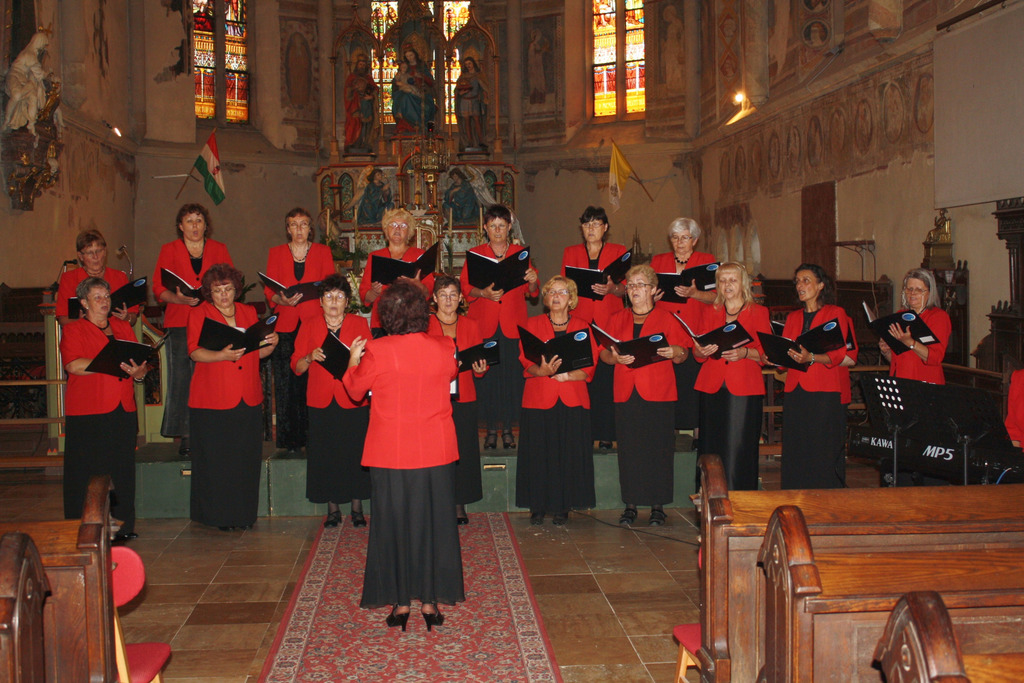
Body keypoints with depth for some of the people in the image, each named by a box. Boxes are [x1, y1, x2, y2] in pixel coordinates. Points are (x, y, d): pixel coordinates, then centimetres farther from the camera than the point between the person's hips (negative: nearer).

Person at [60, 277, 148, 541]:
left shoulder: (123, 327, 18)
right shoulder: (73, 330, 4)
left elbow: (140, 361, 16)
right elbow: (73, 365, -12)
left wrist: (139, 371, -8)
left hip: (123, 410, 4)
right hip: (88, 413, -4)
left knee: (122, 469, 4)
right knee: (88, 471, -3)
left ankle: (122, 525, 11)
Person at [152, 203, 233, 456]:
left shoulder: (219, 250, 15)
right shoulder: (169, 250, 12)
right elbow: (158, 288, 6)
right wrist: (179, 298, -13)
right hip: (179, 322, 0)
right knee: (180, 376, -6)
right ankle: (185, 436, -1)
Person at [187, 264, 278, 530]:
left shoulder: (249, 313, 14)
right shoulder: (199, 314, 2)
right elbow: (195, 352, -9)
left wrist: (271, 344, -3)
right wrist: (222, 355, -26)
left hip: (249, 399, 4)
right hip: (212, 401, -4)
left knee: (247, 459, 4)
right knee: (216, 460, -2)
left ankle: (244, 513, 15)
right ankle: (218, 515, 9)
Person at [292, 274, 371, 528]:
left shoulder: (359, 324, 6)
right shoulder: (309, 326, 8)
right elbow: (296, 367, 6)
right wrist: (311, 357, -13)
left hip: (353, 400, -1)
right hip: (321, 401, 1)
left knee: (355, 453, -1)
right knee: (326, 455, 2)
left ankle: (357, 507, 13)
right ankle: (332, 509, 15)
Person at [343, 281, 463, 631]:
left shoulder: (376, 351, -14)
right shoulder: (443, 348, -6)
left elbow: (355, 390, 1)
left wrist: (353, 361, 16)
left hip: (391, 454, -2)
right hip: (436, 452, 2)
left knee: (395, 524, 10)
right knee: (433, 523, 12)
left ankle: (401, 602, 17)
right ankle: (430, 600, 18)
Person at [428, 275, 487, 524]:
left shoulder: (470, 326, 13)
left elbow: (481, 361, 11)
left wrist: (480, 368, -11)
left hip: (463, 398, 3)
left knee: (463, 449, 2)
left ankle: (459, 504, 12)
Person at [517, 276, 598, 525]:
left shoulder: (582, 326, 9)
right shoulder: (533, 324, 9)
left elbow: (589, 368, 2)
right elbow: (526, 362, 1)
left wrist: (567, 375, -15)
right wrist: (542, 371, -20)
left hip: (573, 401, 0)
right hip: (539, 399, 0)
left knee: (569, 453, -1)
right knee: (538, 452, -1)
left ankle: (563, 507, 8)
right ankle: (537, 506, 9)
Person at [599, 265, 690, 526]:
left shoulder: (666, 319, 5)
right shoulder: (617, 320, 13)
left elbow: (683, 354, 5)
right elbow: (604, 354, 12)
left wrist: (674, 353, -18)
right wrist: (616, 358, -10)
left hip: (658, 394, -2)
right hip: (626, 393, 2)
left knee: (658, 448, -3)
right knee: (629, 449, 1)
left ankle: (658, 506, 6)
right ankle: (630, 504, 9)